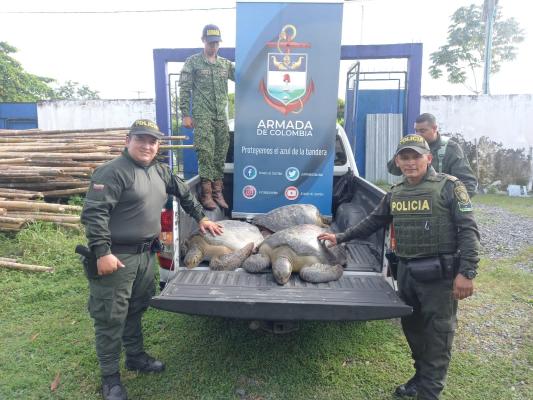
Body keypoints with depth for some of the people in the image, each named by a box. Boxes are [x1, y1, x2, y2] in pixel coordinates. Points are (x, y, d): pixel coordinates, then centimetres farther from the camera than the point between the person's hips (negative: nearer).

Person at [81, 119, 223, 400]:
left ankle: (136, 356, 41)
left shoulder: (161, 172, 11)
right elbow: (93, 213, -20)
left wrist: (201, 218, 28)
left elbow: (184, 193, 26)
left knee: (136, 310, 22)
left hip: (145, 255, 8)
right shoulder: (113, 172, -14)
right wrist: (102, 253, -25)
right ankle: (110, 376, 20)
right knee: (111, 317, 3)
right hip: (116, 257, -8)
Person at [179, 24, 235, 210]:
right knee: (206, 153, -10)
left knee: (220, 154, 5)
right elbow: (184, 90, -1)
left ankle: (217, 191, 13)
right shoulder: (192, 62, 3)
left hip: (221, 116, 5)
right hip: (202, 116, -4)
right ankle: (206, 193, -4)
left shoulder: (226, 64, 15)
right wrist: (185, 114, -8)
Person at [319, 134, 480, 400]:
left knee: (437, 334, 4)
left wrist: (466, 272, -18)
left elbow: (468, 231, -11)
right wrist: (341, 237, 15)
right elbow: (372, 222, 18)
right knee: (411, 327, 18)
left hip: (439, 273, -6)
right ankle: (421, 377, 38)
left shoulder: (449, 187, -8)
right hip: (406, 270, 6)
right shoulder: (395, 193, 9)